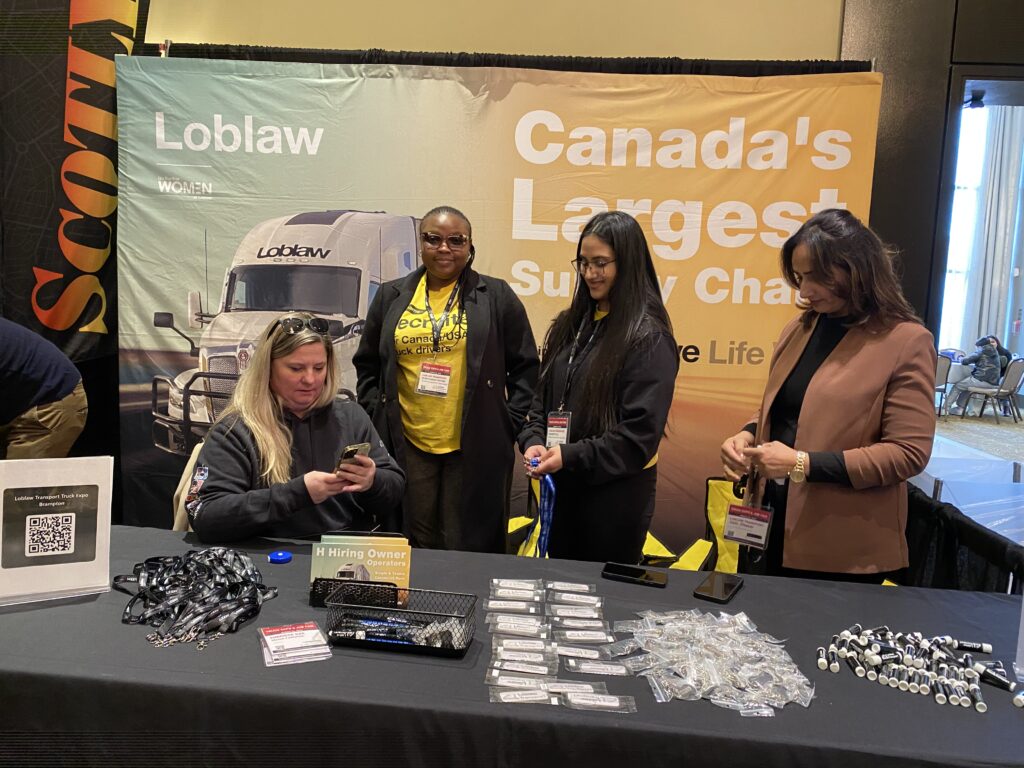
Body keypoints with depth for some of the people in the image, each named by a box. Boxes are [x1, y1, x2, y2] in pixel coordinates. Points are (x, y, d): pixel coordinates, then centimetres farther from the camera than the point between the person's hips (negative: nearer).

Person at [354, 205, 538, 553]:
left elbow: (526, 366, 5)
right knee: (415, 547, 11)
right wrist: (375, 417, 7)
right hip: (406, 445, 2)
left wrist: (510, 423, -2)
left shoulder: (497, 297, 2)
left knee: (470, 547, 6)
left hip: (475, 448, -2)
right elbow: (367, 365, 17)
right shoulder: (391, 297, 9)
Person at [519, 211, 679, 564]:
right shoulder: (570, 324, 7)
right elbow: (542, 396, 11)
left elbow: (640, 433, -17)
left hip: (616, 491, -6)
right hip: (561, 487, 6)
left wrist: (571, 456, -20)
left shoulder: (649, 338, -13)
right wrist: (533, 441, -7)